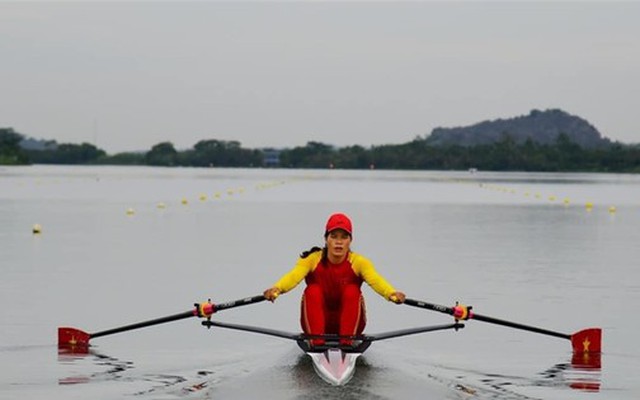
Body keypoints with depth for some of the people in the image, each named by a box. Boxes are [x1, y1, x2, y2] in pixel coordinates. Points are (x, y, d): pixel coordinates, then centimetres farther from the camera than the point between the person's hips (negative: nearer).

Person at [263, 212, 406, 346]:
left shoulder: (358, 262, -11)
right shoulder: (312, 259, -11)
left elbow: (375, 280, -31)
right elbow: (294, 276, -30)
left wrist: (391, 293, -54)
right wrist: (277, 289, -53)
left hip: (349, 323, 0)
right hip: (317, 323, 0)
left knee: (352, 291, -26)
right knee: (313, 291, -26)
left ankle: (347, 341, -32)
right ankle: (316, 341, -35)